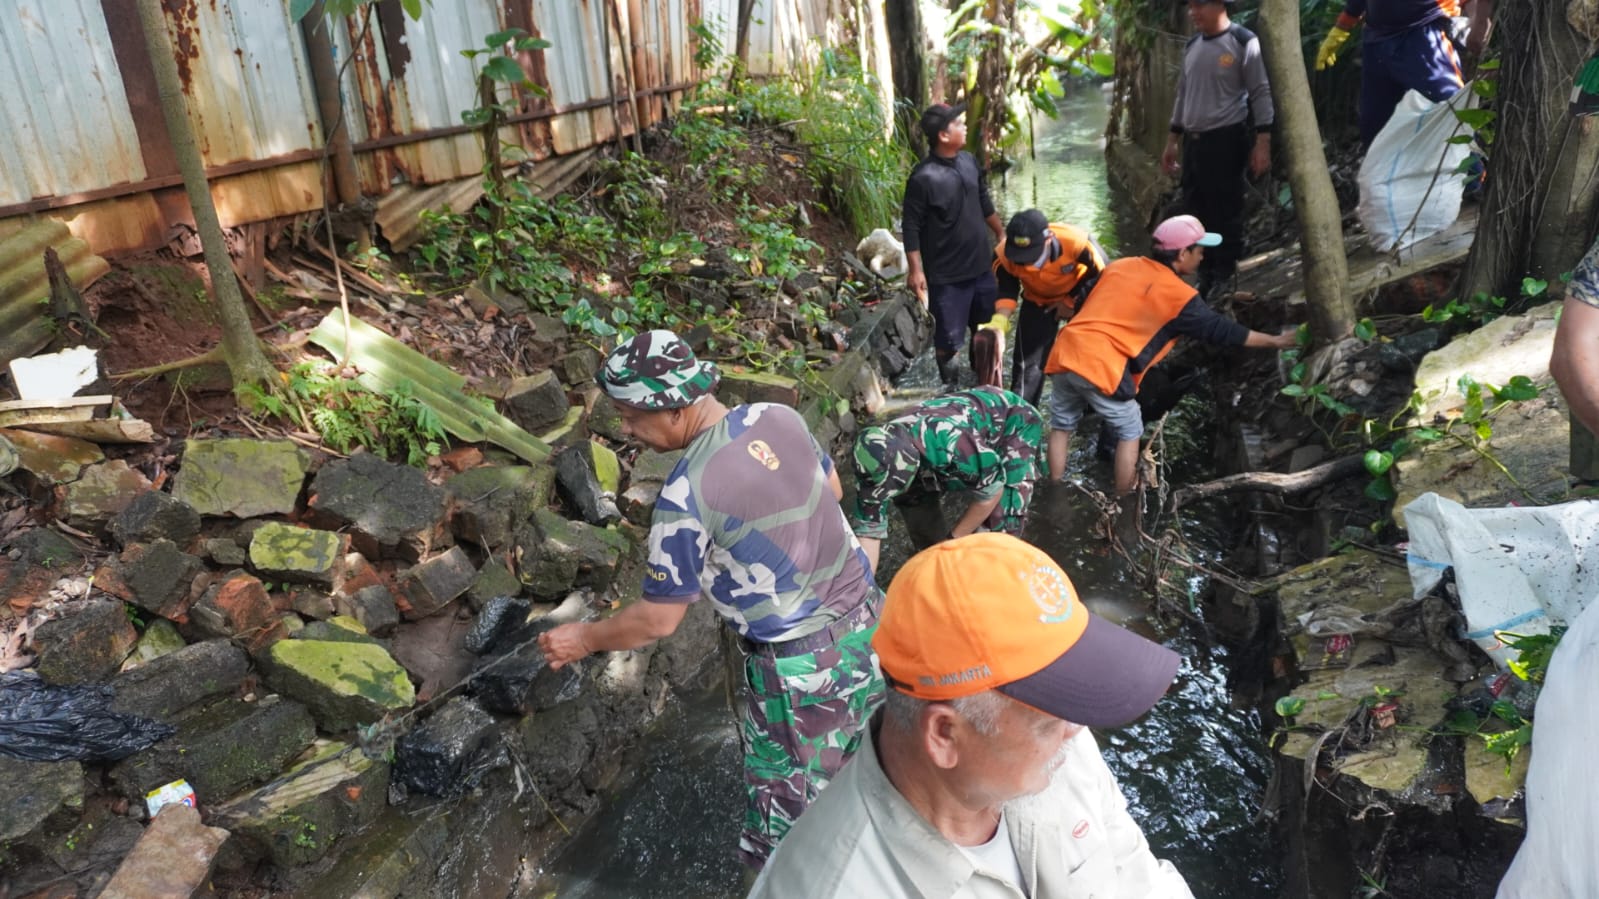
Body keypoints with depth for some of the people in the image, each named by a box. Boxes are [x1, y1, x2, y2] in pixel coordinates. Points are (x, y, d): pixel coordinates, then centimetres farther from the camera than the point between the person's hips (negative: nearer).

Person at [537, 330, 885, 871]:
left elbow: (657, 621, -14)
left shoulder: (687, 495, -24)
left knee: (787, 826, 11)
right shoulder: (778, 417, -5)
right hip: (866, 618, 8)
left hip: (800, 665, -8)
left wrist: (585, 638, 2)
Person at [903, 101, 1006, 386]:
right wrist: (916, 270, -18)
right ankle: (949, 383, 26)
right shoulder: (924, 177, -21)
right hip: (946, 273, -7)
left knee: (987, 324, 21)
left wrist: (1001, 236, 21)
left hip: (980, 263, 7)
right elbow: (911, 227, -16)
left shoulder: (968, 161, 1)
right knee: (949, 335, 2)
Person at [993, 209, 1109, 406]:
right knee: (1028, 360, 0)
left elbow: (1101, 272, -20)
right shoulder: (1004, 255, -33)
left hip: (1079, 296, -1)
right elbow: (1007, 290, -17)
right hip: (1038, 301, 1)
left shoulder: (1077, 242, -39)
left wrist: (1071, 302, -14)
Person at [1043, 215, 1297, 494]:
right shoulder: (1178, 294, 2)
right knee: (1130, 431, 15)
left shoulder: (1119, 266, 17)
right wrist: (1275, 341, 19)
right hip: (1100, 366, -5)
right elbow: (1219, 329, 9)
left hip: (1065, 353, 5)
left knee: (1062, 426, 20)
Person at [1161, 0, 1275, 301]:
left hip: (1227, 140, -7)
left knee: (1225, 213, -3)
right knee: (1195, 213, 8)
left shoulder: (1244, 42, -8)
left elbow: (1261, 93, -8)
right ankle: (1205, 276, 18)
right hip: (1193, 141, 7)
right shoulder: (1192, 46, 12)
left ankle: (1224, 279, 6)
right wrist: (1172, 141, 19)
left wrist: (1262, 143, -14)